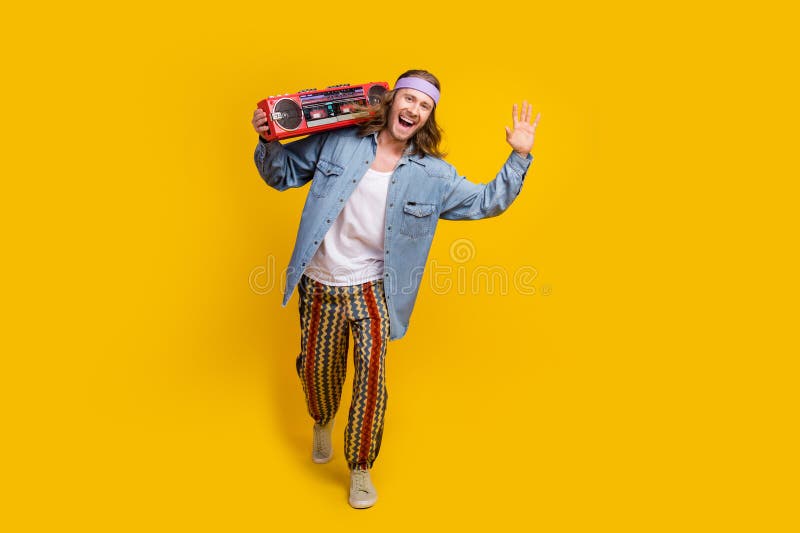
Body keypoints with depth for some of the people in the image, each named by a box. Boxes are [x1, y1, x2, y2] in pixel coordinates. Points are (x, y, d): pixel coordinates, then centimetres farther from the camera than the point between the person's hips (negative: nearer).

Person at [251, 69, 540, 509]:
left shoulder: (433, 175, -2)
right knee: (318, 369, 16)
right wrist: (268, 141, -16)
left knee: (372, 370, -13)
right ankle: (323, 423, 53)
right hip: (320, 286, 1)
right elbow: (283, 173, 3)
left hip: (372, 288, 0)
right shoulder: (338, 141, -5)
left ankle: (360, 468, 11)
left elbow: (486, 202, 5)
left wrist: (519, 157, -4)